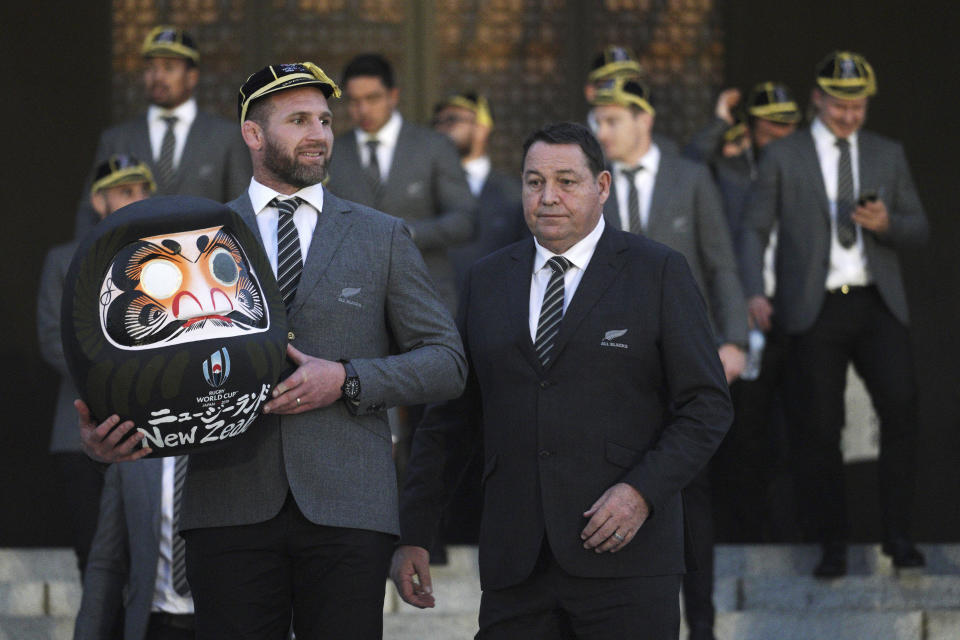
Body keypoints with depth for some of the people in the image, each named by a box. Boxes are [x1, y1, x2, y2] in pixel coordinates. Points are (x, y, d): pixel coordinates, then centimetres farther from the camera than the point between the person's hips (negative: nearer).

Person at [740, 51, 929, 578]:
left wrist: (886, 223, -10)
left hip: (877, 303, 1)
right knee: (819, 428, -2)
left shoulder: (887, 155, 14)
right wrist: (754, 292, -8)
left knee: (900, 406, -16)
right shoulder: (783, 157, 7)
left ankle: (897, 532, -7)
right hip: (815, 308, -1)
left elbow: (918, 230, 13)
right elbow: (755, 228, 6)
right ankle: (832, 547, 7)